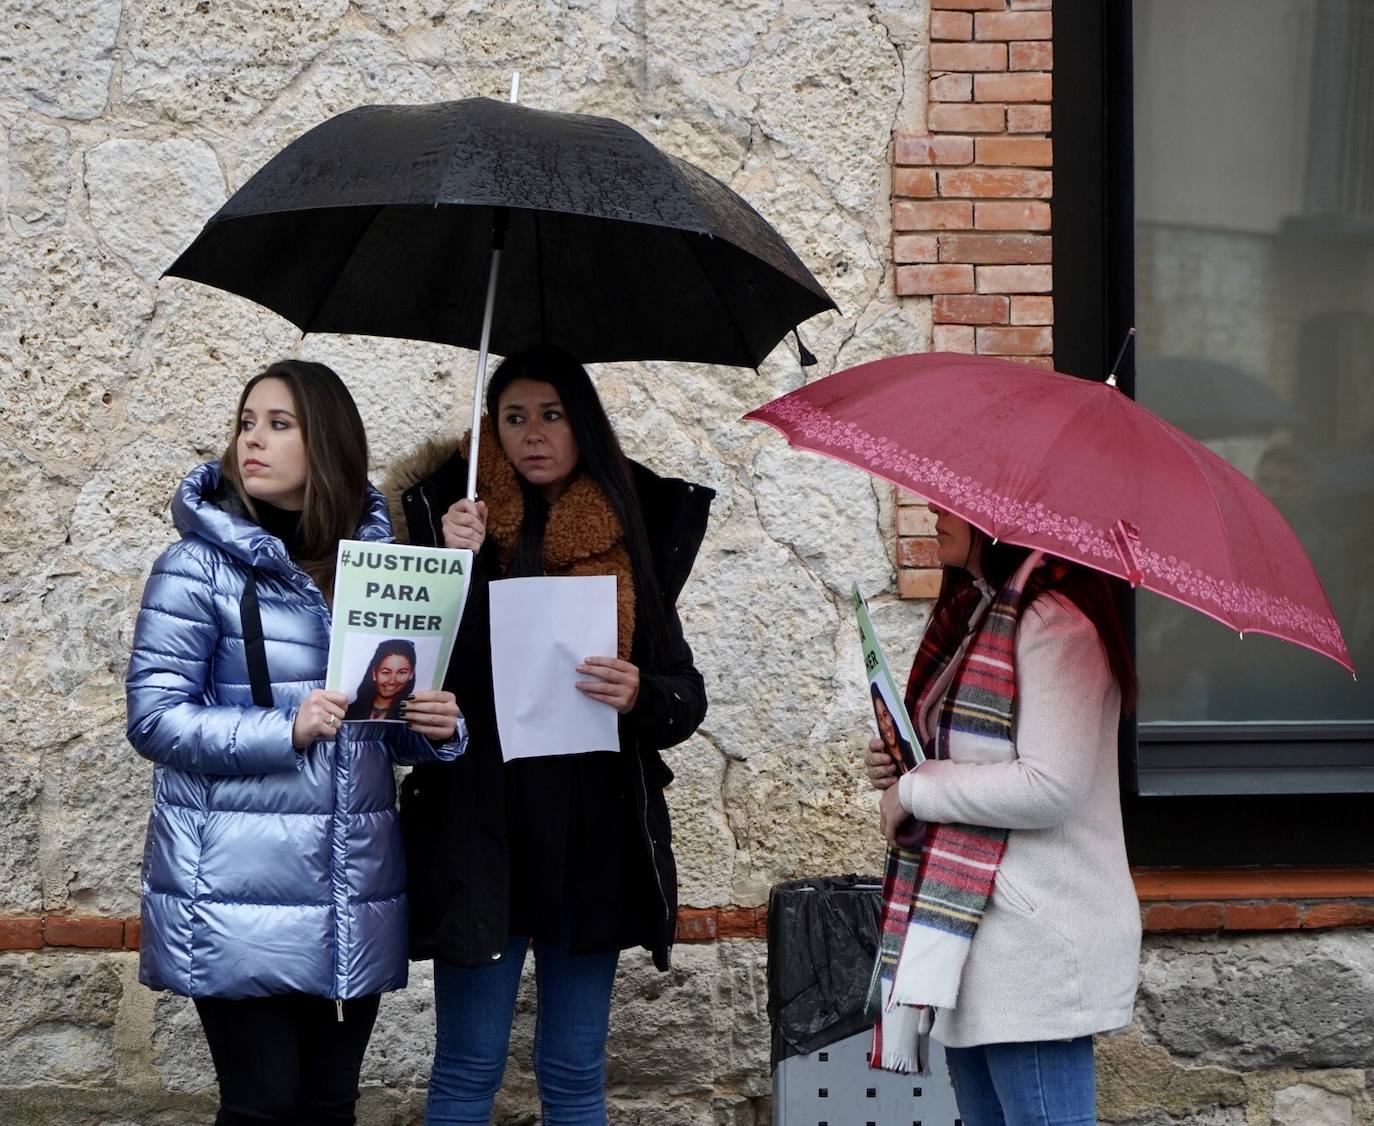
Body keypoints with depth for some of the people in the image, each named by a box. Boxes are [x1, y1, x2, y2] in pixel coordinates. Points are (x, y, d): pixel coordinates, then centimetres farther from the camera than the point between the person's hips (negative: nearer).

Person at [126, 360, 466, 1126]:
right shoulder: (200, 565, -4)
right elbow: (154, 718, -9)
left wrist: (437, 727, -5)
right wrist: (284, 732, -21)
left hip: (354, 891, 4)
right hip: (241, 892, -4)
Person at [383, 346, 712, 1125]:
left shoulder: (629, 541, 5)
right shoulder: (456, 520, 0)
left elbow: (688, 696, 6)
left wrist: (641, 696, -15)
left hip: (595, 837, 2)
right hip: (483, 833, -2)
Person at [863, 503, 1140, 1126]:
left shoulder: (1054, 620, -15)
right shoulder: (971, 611, 15)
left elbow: (1050, 786, -23)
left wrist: (916, 790, -13)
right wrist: (901, 762, 6)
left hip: (1037, 944, -10)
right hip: (966, 925, 10)